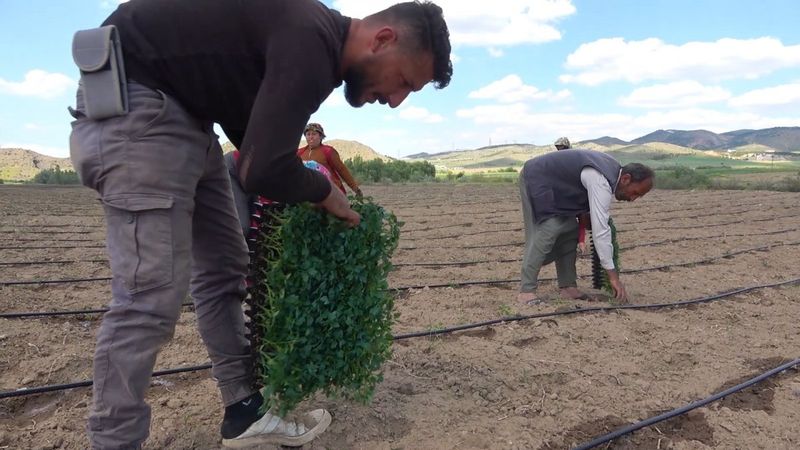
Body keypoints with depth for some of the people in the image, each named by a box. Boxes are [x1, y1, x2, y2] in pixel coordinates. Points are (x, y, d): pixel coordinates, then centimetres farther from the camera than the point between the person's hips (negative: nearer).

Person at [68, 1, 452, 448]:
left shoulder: (316, 38, 9)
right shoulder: (313, 39, -24)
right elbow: (264, 170, -29)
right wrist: (324, 192, -11)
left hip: (186, 113, 10)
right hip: (133, 100, -10)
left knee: (224, 271, 7)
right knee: (151, 293, -14)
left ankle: (245, 413, 17)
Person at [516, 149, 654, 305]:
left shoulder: (613, 168, 0)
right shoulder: (601, 182, -30)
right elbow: (600, 230, -34)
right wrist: (613, 275, -31)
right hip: (536, 178, -10)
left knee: (569, 231, 3)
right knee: (547, 231, -20)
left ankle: (567, 286, 5)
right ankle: (526, 290, -17)